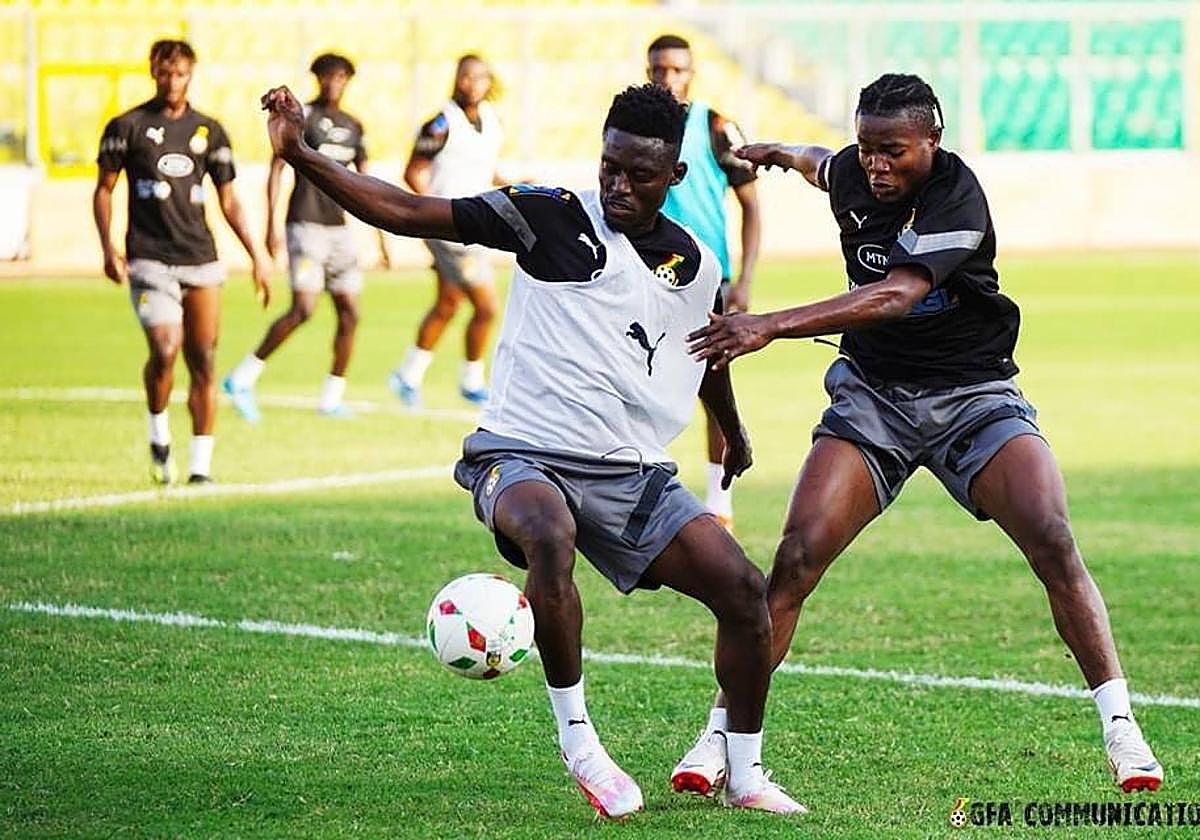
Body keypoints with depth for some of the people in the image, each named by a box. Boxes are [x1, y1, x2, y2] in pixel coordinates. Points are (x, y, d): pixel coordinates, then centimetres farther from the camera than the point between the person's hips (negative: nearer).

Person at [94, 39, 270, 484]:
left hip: (201, 261, 3)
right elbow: (104, 189, 7)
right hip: (150, 259, -3)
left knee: (203, 362, -2)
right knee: (164, 350, -20)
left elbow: (228, 200, 16)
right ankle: (158, 435, 6)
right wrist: (108, 248, -6)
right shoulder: (128, 126, 3)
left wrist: (257, 257, 9)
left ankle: (201, 465, 3)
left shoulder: (208, 130, 11)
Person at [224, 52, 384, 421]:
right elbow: (275, 170, -7)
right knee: (303, 308, -16)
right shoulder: (302, 116, -4)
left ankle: (332, 397, 11)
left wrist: (381, 233, 16)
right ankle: (242, 379, -8)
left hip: (339, 225, 7)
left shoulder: (352, 126, 14)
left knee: (350, 314, 2)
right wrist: (271, 226, -14)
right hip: (306, 224, -7)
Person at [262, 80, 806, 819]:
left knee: (745, 590, -10)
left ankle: (746, 774, 11)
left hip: (634, 474, 5)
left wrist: (733, 434, 47)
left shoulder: (697, 267, 8)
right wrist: (298, 153, -20)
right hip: (525, 457, -5)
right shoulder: (551, 218, -6)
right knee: (551, 536, -39)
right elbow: (406, 213, -10)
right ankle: (578, 741, -23)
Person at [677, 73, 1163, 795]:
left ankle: (1121, 730, -12)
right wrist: (785, 155, 46)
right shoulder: (853, 176, -3)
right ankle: (722, 735, -6)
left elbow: (894, 297, -36)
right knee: (796, 558, -13)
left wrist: (770, 327, -42)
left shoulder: (956, 195, -22)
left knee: (1055, 545, -22)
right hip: (871, 393, 4)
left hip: (972, 395, -4)